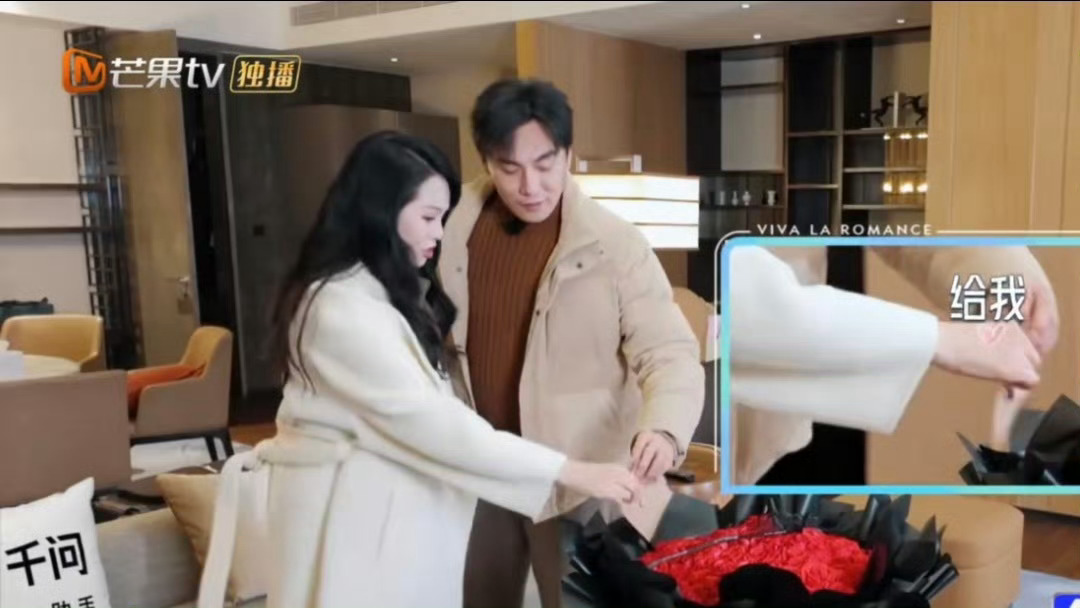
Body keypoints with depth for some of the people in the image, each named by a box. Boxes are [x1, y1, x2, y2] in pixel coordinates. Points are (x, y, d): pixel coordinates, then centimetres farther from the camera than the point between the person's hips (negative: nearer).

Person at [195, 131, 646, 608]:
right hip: (353, 509, -9)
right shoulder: (342, 308, -23)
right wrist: (569, 472, -25)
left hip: (396, 503, 9)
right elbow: (427, 420, -26)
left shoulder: (390, 291, 11)